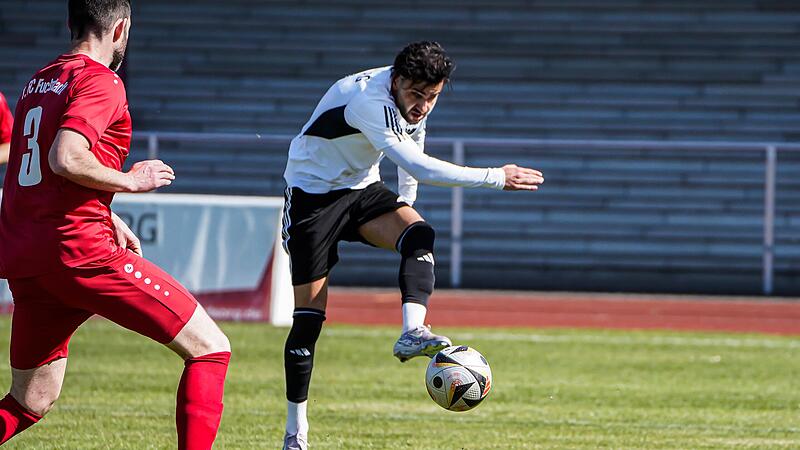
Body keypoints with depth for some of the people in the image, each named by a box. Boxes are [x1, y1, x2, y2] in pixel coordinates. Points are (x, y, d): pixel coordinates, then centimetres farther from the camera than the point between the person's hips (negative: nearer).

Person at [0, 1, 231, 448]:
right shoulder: (100, 80, -7)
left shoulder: (39, 82, 19)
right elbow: (65, 159, -22)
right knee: (210, 348, -3)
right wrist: (130, 180, -8)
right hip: (79, 251, -9)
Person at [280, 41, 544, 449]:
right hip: (311, 193, -7)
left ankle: (412, 333, -41)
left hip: (362, 189, 7)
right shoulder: (368, 100, -32)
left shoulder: (412, 99, -6)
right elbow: (419, 168, -39)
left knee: (419, 235, -25)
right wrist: (497, 178, -37)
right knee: (310, 313, -7)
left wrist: (404, 210, 14)